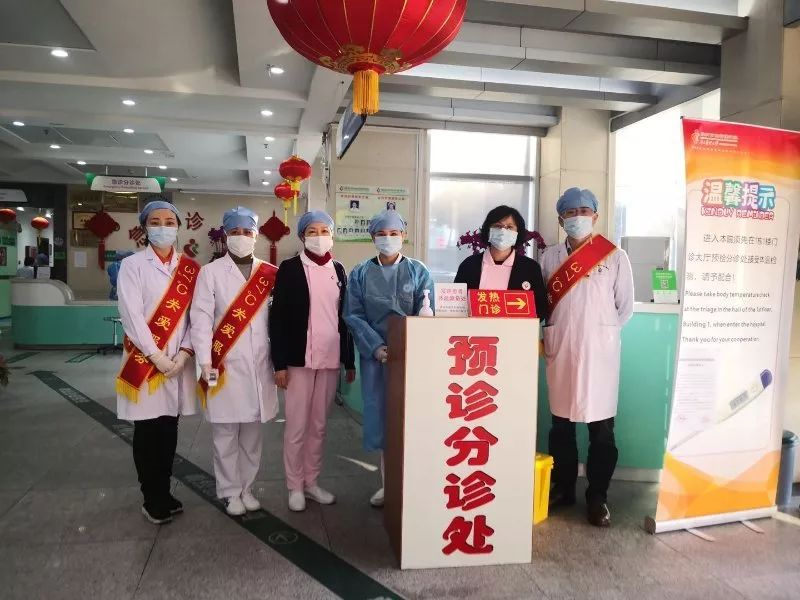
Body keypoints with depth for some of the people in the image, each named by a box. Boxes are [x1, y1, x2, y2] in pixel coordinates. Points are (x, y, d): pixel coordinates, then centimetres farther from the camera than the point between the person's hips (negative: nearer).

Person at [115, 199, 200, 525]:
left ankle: (163, 494, 25)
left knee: (169, 429, 10)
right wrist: (156, 356, -14)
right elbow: (132, 316, -9)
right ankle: (153, 500, 18)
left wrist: (184, 354, -10)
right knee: (147, 431, 4)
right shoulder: (132, 265, -1)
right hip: (145, 361, -3)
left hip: (179, 361, 3)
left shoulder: (190, 268, 7)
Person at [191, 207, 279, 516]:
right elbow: (201, 317, -5)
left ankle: (247, 488, 28)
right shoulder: (211, 272, 0)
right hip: (225, 364, -2)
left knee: (253, 432, 12)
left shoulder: (270, 273, 7)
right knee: (226, 433, 6)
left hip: (259, 364, 2)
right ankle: (230, 491, 22)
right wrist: (205, 361, -12)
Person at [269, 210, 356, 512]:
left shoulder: (338, 270, 10)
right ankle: (295, 487, 20)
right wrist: (280, 363, -10)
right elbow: (278, 317, -5)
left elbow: (345, 316, 11)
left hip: (330, 360, 4)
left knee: (318, 425, 13)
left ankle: (312, 482, 27)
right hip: (299, 360, -4)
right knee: (297, 426, 4)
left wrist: (350, 360, 10)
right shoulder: (289, 268, -2)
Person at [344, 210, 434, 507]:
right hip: (375, 355, 1)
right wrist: (376, 346, -13)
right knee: (380, 413, 5)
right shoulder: (361, 273, 5)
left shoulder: (418, 271, 3)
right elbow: (353, 315, 0)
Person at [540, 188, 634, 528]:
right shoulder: (550, 257, 7)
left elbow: (625, 307, 4)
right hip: (560, 350, 3)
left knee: (601, 429, 2)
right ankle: (562, 488, 26)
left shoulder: (615, 257, -1)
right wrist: (563, 331, 4)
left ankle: (597, 497, 17)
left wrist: (600, 332, 4)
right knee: (561, 424, 11)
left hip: (599, 351, -2)